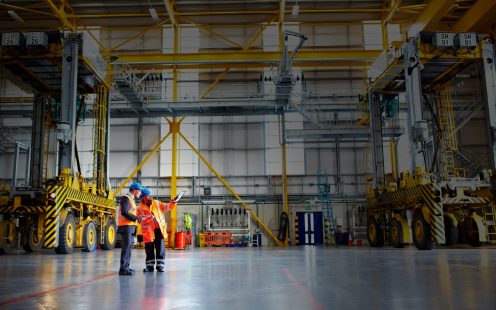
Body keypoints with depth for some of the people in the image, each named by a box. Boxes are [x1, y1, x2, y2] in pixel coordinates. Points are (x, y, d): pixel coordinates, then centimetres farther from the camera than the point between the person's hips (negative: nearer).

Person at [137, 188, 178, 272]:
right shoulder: (140, 208, -2)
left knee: (160, 248, 1)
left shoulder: (157, 203, 7)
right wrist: (149, 217, -30)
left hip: (159, 229, 2)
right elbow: (142, 219, -12)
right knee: (149, 249, 7)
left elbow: (167, 207, 6)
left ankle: (160, 265, 8)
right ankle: (150, 266, 20)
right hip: (148, 230, -1)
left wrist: (172, 203, -12)